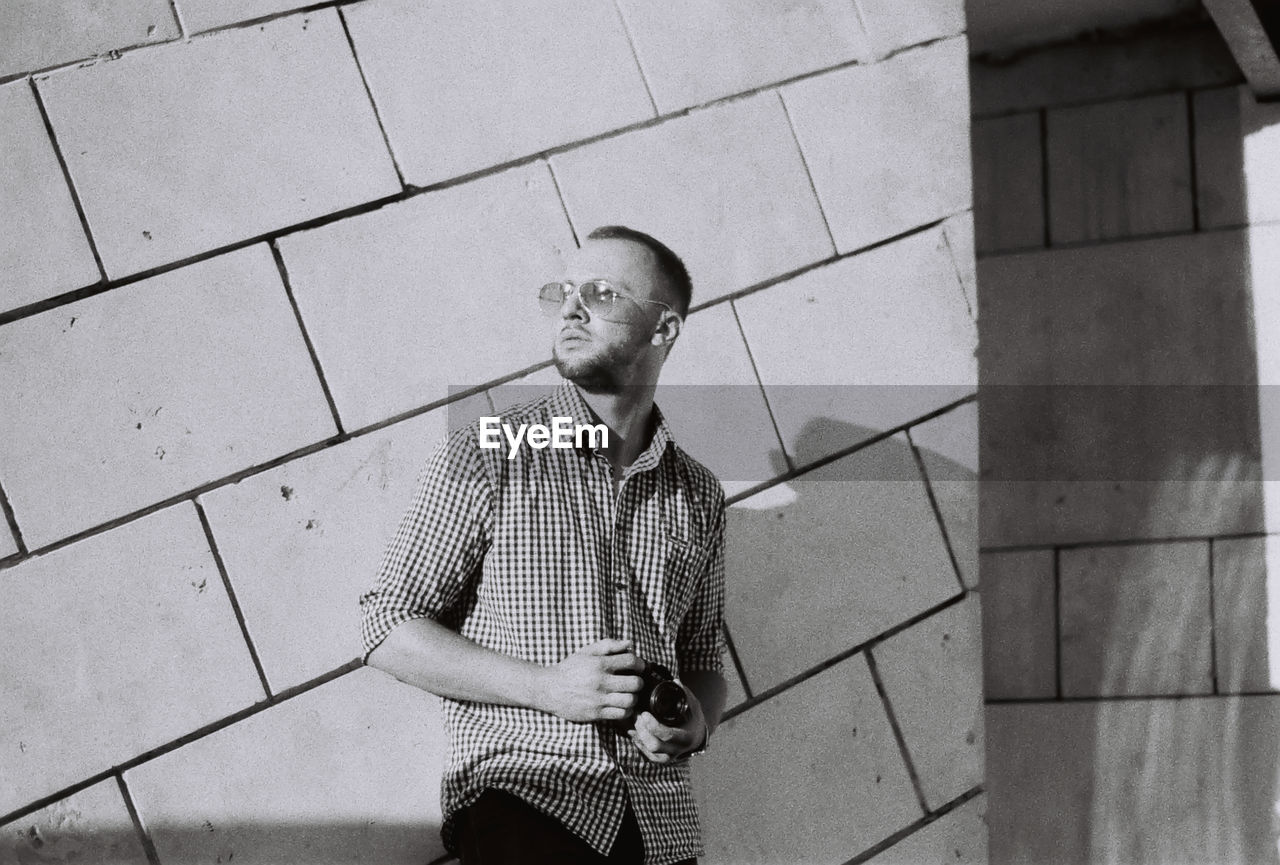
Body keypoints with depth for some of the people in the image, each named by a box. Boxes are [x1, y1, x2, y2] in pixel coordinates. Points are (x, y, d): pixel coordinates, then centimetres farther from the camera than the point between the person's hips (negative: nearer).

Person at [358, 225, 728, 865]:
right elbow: (389, 631, 0)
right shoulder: (488, 458, 3)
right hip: (523, 795, -4)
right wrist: (546, 687, -11)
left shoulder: (697, 496, 15)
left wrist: (695, 721, 2)